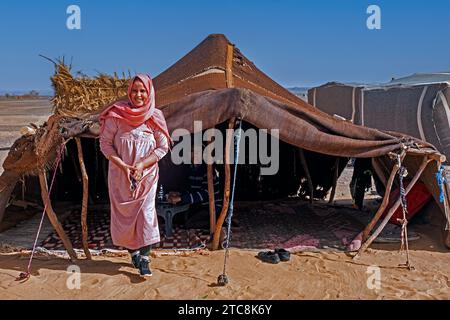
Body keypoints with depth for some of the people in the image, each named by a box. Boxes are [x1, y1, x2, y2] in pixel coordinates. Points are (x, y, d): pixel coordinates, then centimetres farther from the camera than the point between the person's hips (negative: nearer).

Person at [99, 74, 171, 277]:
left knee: (146, 214, -4)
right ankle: (133, 252, 29)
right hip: (120, 175, 0)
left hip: (147, 175, 0)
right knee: (124, 215, 8)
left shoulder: (155, 117, -4)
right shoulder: (116, 114, -7)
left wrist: (141, 164, -14)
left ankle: (144, 259, 5)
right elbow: (105, 143, -4)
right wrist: (123, 166, -15)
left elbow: (163, 147, -2)